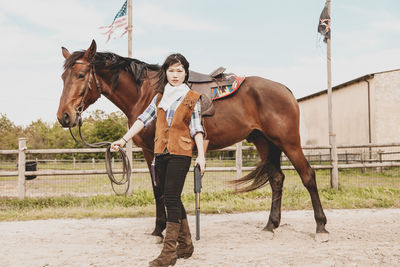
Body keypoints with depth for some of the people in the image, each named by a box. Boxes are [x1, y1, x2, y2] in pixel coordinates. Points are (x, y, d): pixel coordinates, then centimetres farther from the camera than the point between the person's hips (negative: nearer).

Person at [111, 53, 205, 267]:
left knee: (171, 199, -10)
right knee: (172, 199, 11)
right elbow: (144, 119, 11)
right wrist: (123, 140, 4)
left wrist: (201, 155, -8)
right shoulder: (160, 96, 14)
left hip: (180, 153, -5)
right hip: (161, 153, 5)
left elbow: (196, 128, 0)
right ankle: (185, 245, 24)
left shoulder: (193, 98, 3)